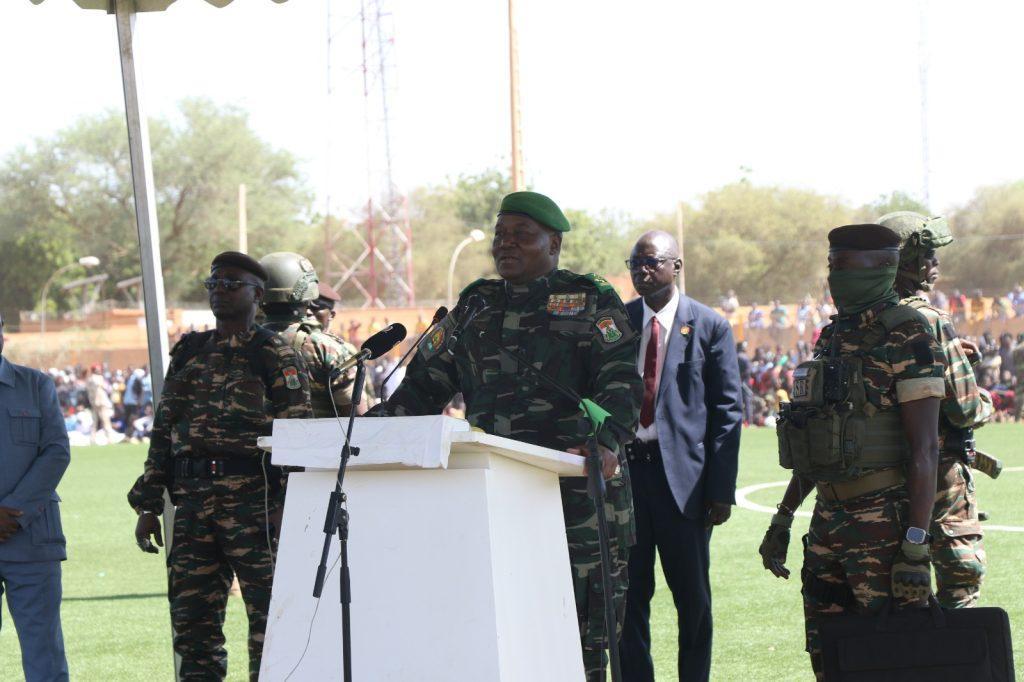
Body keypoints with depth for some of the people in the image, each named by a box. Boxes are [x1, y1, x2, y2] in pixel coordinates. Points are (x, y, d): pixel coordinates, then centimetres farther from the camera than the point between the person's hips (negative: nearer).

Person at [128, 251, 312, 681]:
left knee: (267, 614, -4)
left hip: (253, 501, -5)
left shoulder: (275, 357, 1)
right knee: (191, 618, 6)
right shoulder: (189, 353, 17)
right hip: (192, 502, 6)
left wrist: (286, 505, -14)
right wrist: (148, 505, 13)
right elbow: (163, 431, 18)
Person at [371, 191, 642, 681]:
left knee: (579, 633, -7)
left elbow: (621, 382, -6)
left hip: (577, 489, -4)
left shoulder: (592, 301, 7)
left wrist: (604, 441, -24)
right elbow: (423, 385, 21)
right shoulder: (475, 306, 21)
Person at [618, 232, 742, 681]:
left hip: (682, 474, -3)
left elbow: (728, 410, -1)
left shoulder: (708, 327, 1)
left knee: (692, 597, 4)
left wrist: (722, 488, -8)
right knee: (627, 594, 6)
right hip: (623, 470, 3)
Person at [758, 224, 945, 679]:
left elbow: (925, 448, -16)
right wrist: (783, 519, 21)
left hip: (884, 521, -8)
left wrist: (915, 548, -21)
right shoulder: (834, 337, 15)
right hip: (828, 522, 8)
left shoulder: (907, 338, -10)